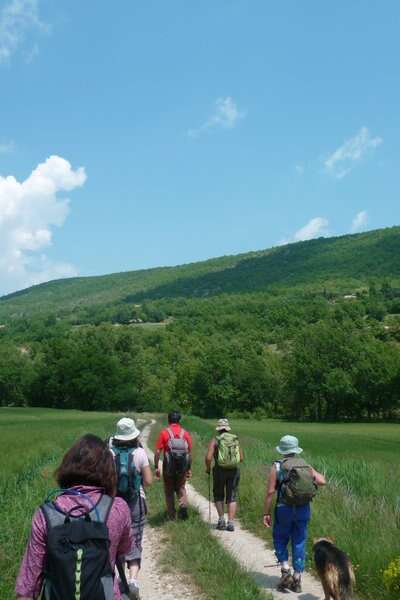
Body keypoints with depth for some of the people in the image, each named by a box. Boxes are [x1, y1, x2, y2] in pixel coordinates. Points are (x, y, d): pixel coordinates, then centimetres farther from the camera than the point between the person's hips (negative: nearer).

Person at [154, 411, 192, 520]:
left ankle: (172, 515, 15)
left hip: (168, 466, -2)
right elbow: (190, 452, 2)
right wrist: (189, 468, 10)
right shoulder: (185, 433, 1)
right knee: (181, 488, 18)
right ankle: (183, 505, -6)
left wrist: (156, 467, -3)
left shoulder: (164, 432, -5)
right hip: (182, 466, 2)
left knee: (169, 491, 12)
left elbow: (158, 451, -9)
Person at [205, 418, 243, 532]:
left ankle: (221, 519, 9)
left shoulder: (215, 440, -4)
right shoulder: (235, 440, 5)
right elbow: (241, 458, 8)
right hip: (234, 470, 2)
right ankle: (231, 523, 1)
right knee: (232, 498, 8)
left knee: (218, 496, 17)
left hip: (220, 470, -2)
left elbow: (208, 458, -13)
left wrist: (208, 468, 5)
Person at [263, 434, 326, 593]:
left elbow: (270, 492, -9)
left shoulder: (277, 466, -5)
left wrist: (266, 513, -3)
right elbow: (322, 481, -6)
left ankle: (285, 572, 0)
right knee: (299, 544, 11)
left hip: (284, 509, -3)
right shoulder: (306, 465, 3)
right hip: (304, 509, 3)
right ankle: (297, 580, 13)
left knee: (280, 540, 15)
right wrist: (313, 474, 16)